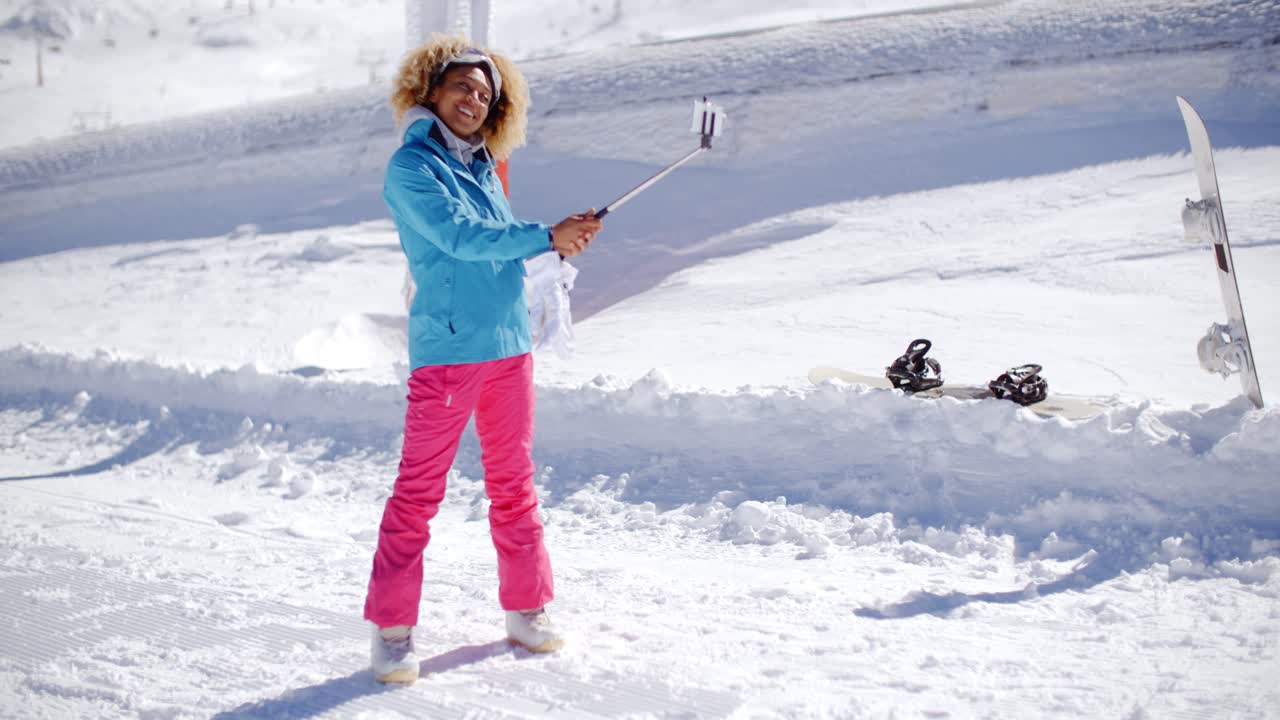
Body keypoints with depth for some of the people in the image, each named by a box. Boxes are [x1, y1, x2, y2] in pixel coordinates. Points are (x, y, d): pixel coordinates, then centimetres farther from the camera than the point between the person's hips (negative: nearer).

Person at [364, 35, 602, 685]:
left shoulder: (481, 165, 15)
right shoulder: (411, 167, -6)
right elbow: (461, 239, -17)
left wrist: (562, 239, 5)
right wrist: (546, 236, -17)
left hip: (508, 345, 7)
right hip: (447, 349, -7)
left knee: (513, 484, 13)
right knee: (418, 491, -3)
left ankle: (526, 609, 23)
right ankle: (393, 628, 4)